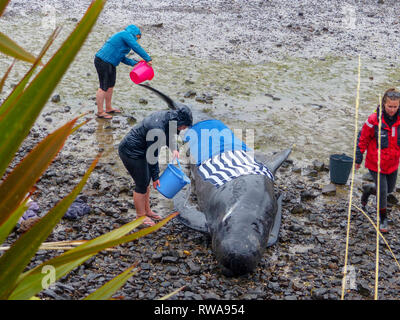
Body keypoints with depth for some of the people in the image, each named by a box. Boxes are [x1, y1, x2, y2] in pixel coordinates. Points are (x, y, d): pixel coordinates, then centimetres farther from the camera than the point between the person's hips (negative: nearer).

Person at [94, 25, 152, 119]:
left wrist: (134, 63, 10)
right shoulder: (127, 35, -9)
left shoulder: (122, 38, 21)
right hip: (103, 62, -11)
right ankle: (100, 112, 5)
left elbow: (122, 58, 18)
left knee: (111, 85, 18)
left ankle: (108, 108, 30)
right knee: (104, 88, -3)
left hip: (109, 63, 11)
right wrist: (148, 59, -10)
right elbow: (137, 48, -15)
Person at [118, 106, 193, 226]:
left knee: (146, 181, 18)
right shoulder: (157, 129, -33)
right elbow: (152, 154, -24)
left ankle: (147, 211, 33)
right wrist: (155, 177, -15)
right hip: (130, 152, -10)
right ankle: (140, 216, 17)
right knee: (141, 184, 0)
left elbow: (169, 136, 14)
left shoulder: (168, 116, -6)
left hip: (140, 149, 10)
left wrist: (174, 148, -6)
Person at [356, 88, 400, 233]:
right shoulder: (373, 120, -19)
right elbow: (362, 139, -8)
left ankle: (368, 189, 48)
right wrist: (358, 159, -3)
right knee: (383, 191, -3)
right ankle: (383, 219, 19)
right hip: (376, 163, -5)